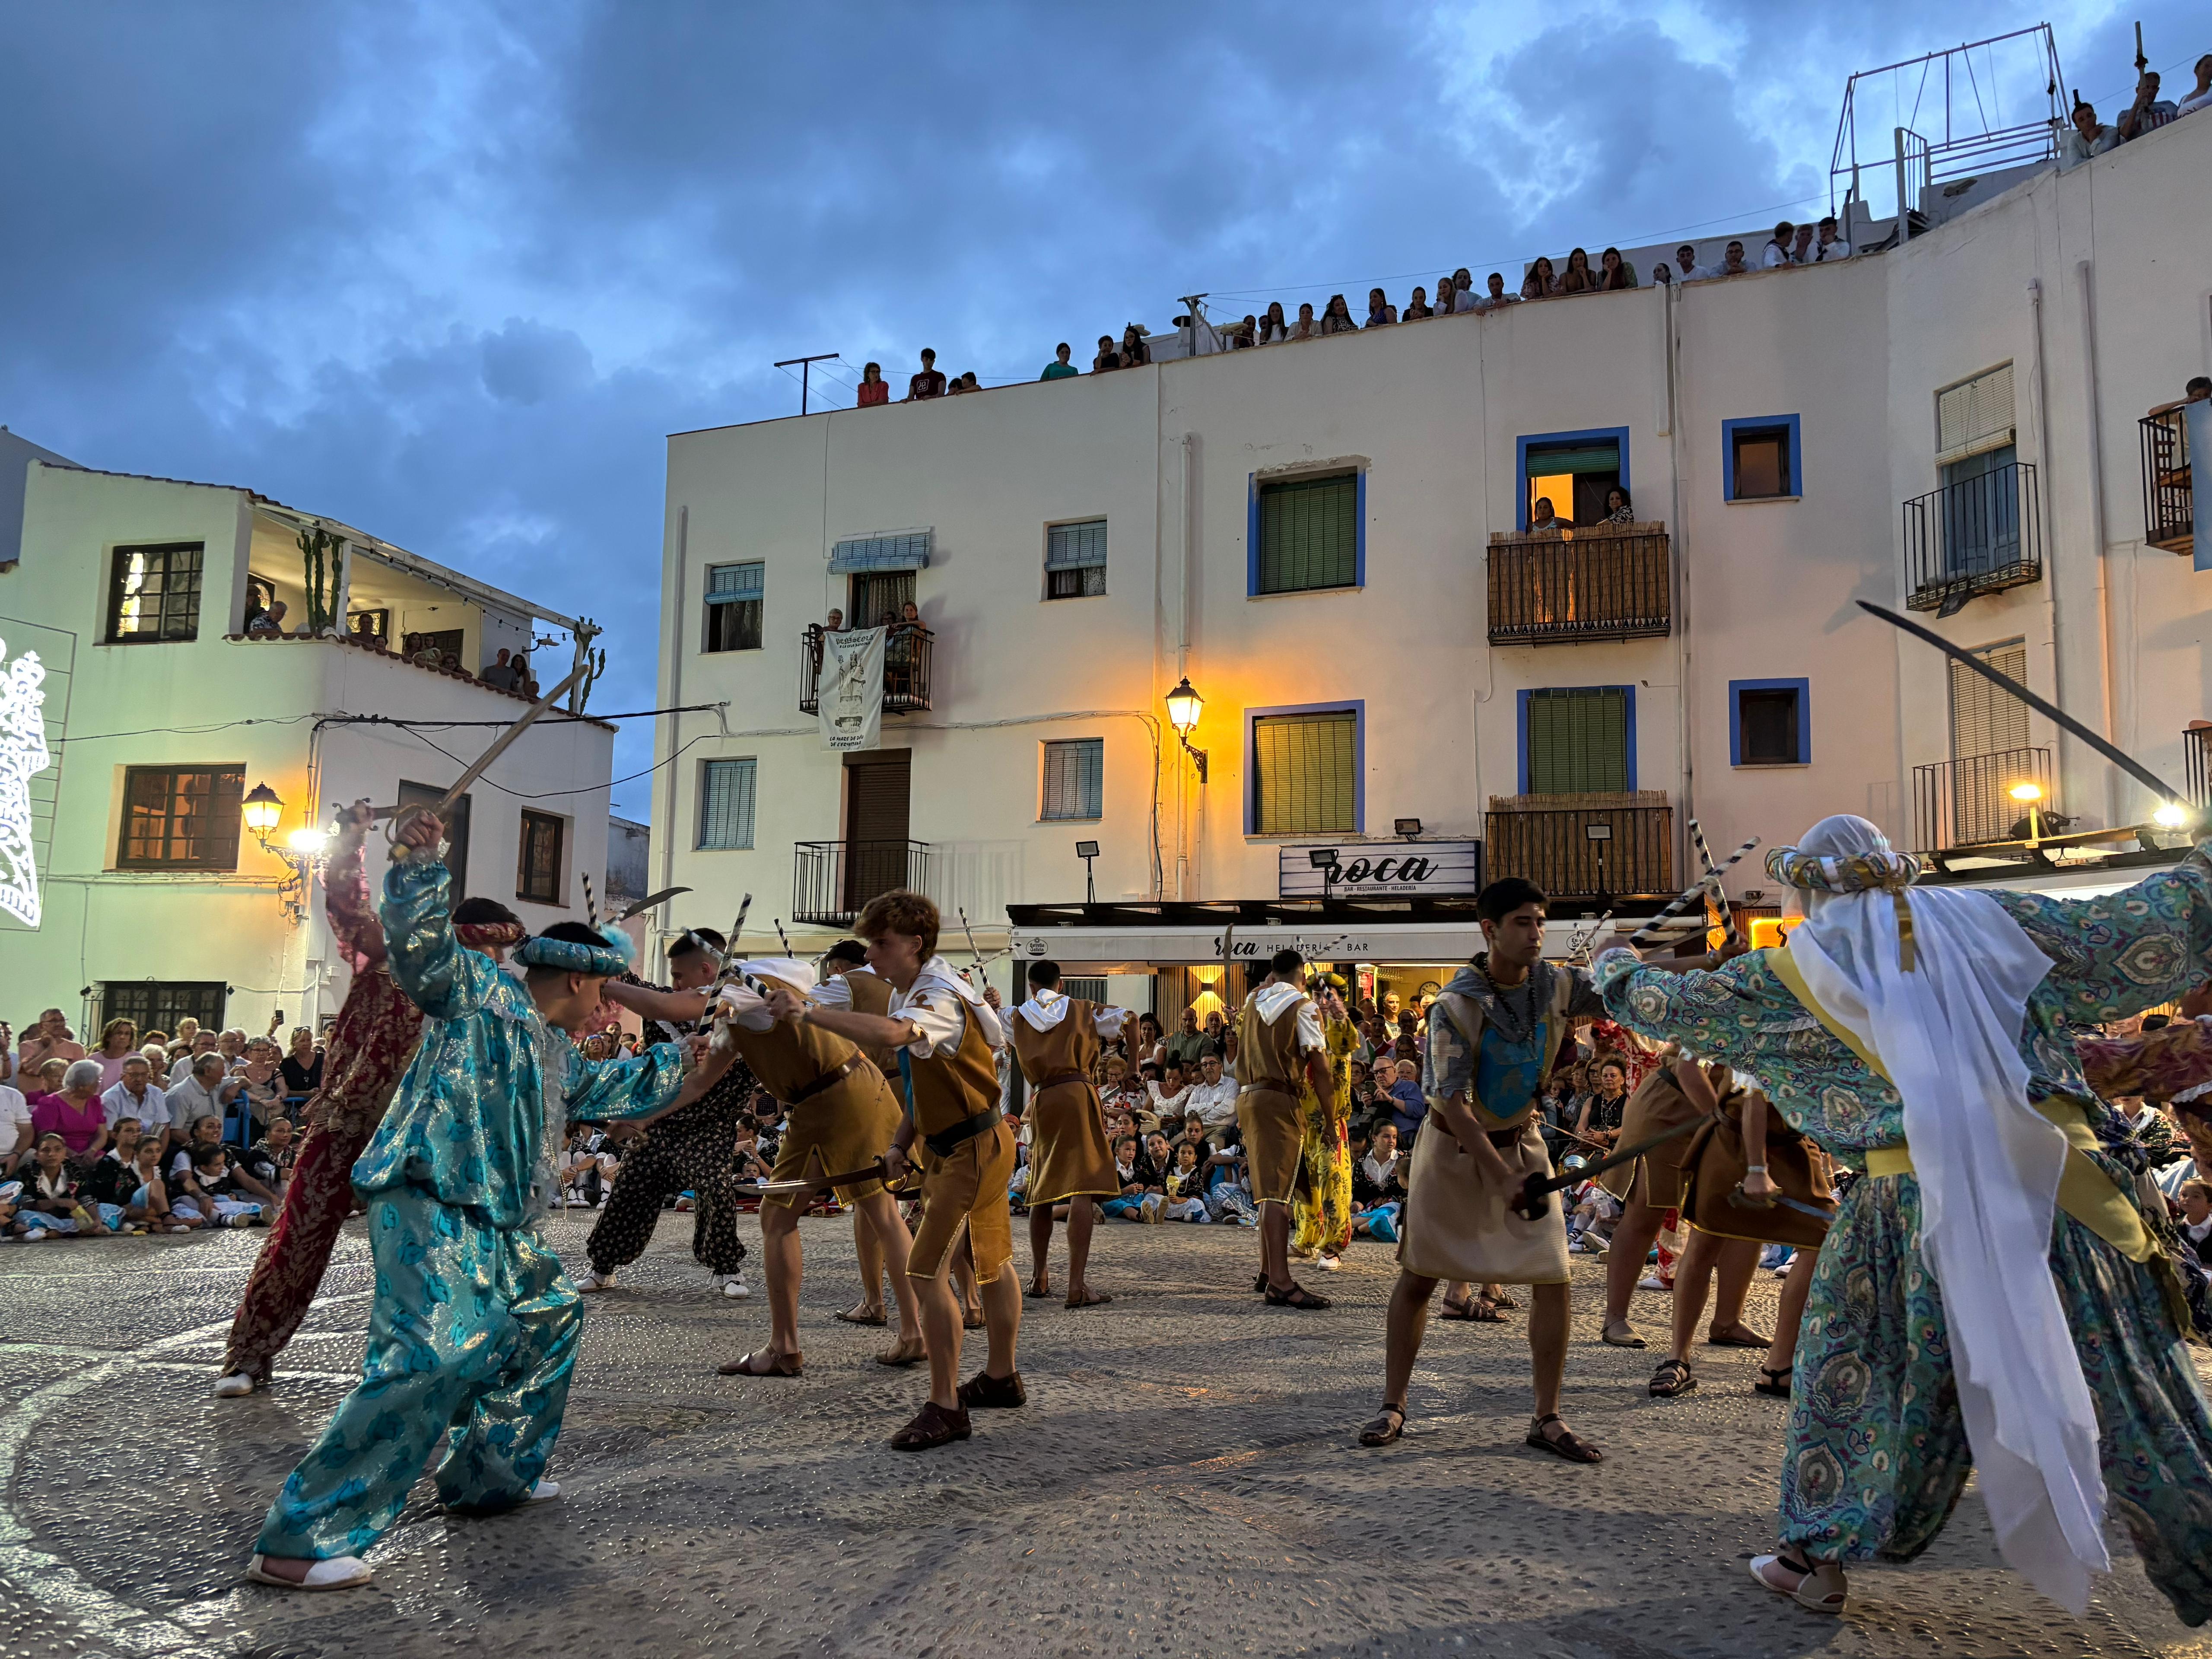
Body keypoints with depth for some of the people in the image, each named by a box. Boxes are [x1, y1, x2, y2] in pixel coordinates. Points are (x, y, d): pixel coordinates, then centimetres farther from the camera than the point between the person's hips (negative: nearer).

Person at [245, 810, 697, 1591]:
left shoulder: (557, 1052, 23)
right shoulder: (482, 992, -3)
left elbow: (619, 1089, 38)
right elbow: (420, 947, -20)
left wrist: (688, 1052, 42)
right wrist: (421, 865, -33)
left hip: (494, 1222, 11)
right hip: (430, 1204, -11)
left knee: (548, 1315, 23)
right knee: (436, 1357, -23)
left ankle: (492, 1473, 36)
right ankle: (299, 1539, -17)